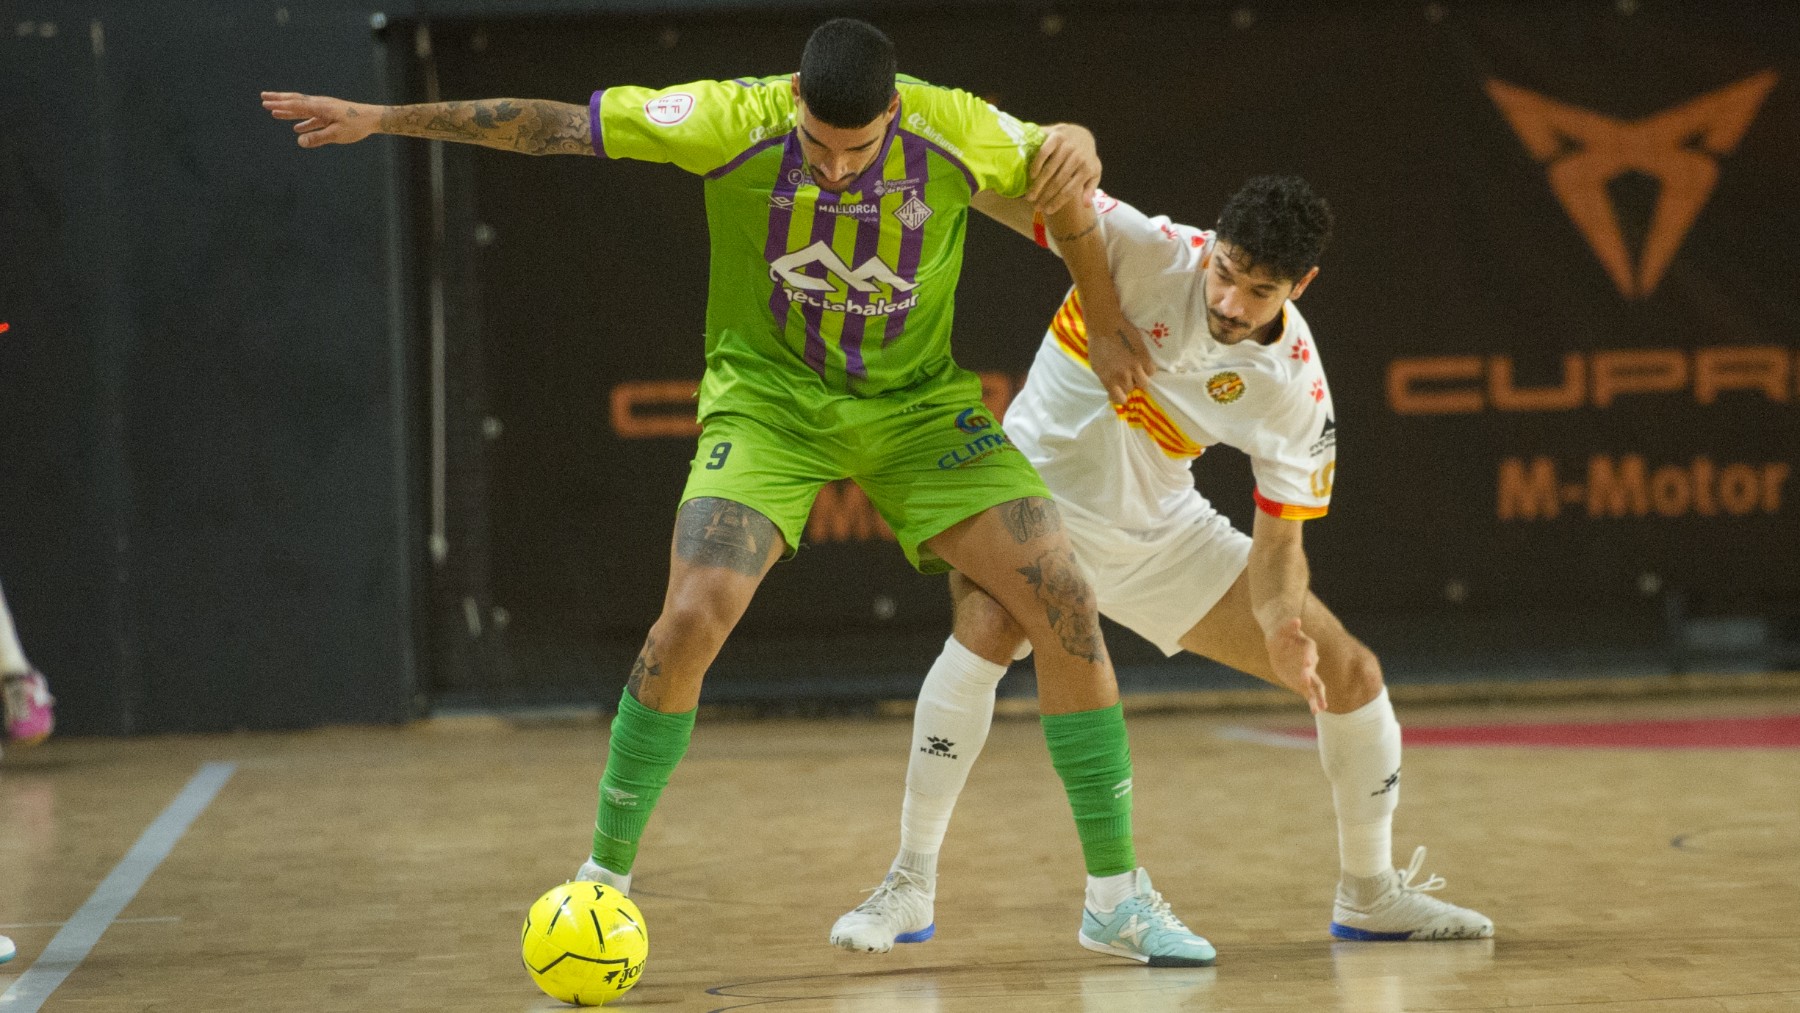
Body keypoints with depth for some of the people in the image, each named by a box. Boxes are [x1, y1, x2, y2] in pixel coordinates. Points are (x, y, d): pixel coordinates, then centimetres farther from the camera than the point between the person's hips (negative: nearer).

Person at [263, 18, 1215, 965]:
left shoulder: (959, 132, -18)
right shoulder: (733, 120, -21)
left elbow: (1058, 163, 4)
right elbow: (551, 125, -13)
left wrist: (1075, 151, -21)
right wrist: (385, 118, -11)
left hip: (917, 402, 2)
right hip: (770, 396, -1)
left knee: (1066, 606, -11)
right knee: (692, 615, -22)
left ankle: (1119, 894, 3)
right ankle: (602, 879, -2)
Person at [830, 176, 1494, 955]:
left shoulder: (1296, 392, -15)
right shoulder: (1150, 251, -24)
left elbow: (1277, 544, -9)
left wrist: (1282, 627, -32)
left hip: (1160, 532, 4)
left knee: (1349, 674, -1)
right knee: (986, 623, -36)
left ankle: (1370, 893, 23)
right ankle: (910, 885, -24)